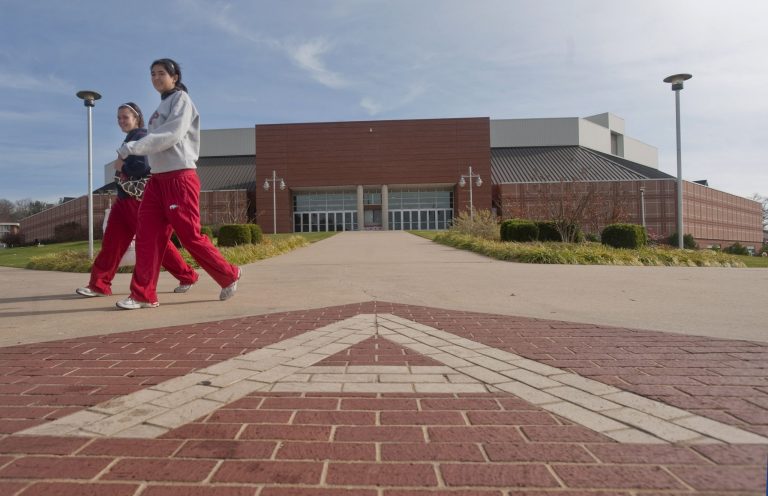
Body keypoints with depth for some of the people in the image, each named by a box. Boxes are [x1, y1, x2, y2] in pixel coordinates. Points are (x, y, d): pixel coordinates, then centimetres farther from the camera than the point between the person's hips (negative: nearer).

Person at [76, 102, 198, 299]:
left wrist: (121, 166, -9)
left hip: (139, 198, -9)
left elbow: (142, 167, -23)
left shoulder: (141, 137, -11)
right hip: (125, 198, 9)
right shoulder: (130, 139, 19)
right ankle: (99, 284, 11)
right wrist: (120, 167, 3)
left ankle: (187, 276, 8)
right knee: (112, 241, 6)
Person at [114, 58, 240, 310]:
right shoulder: (162, 105, 23)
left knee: (190, 236, -5)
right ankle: (143, 295, 4)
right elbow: (156, 139, 16)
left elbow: (171, 136, -15)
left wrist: (133, 147, -17)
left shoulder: (181, 98, -2)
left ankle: (229, 275, 12)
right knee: (147, 236, 0)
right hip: (157, 179, 8)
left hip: (179, 178, -8)